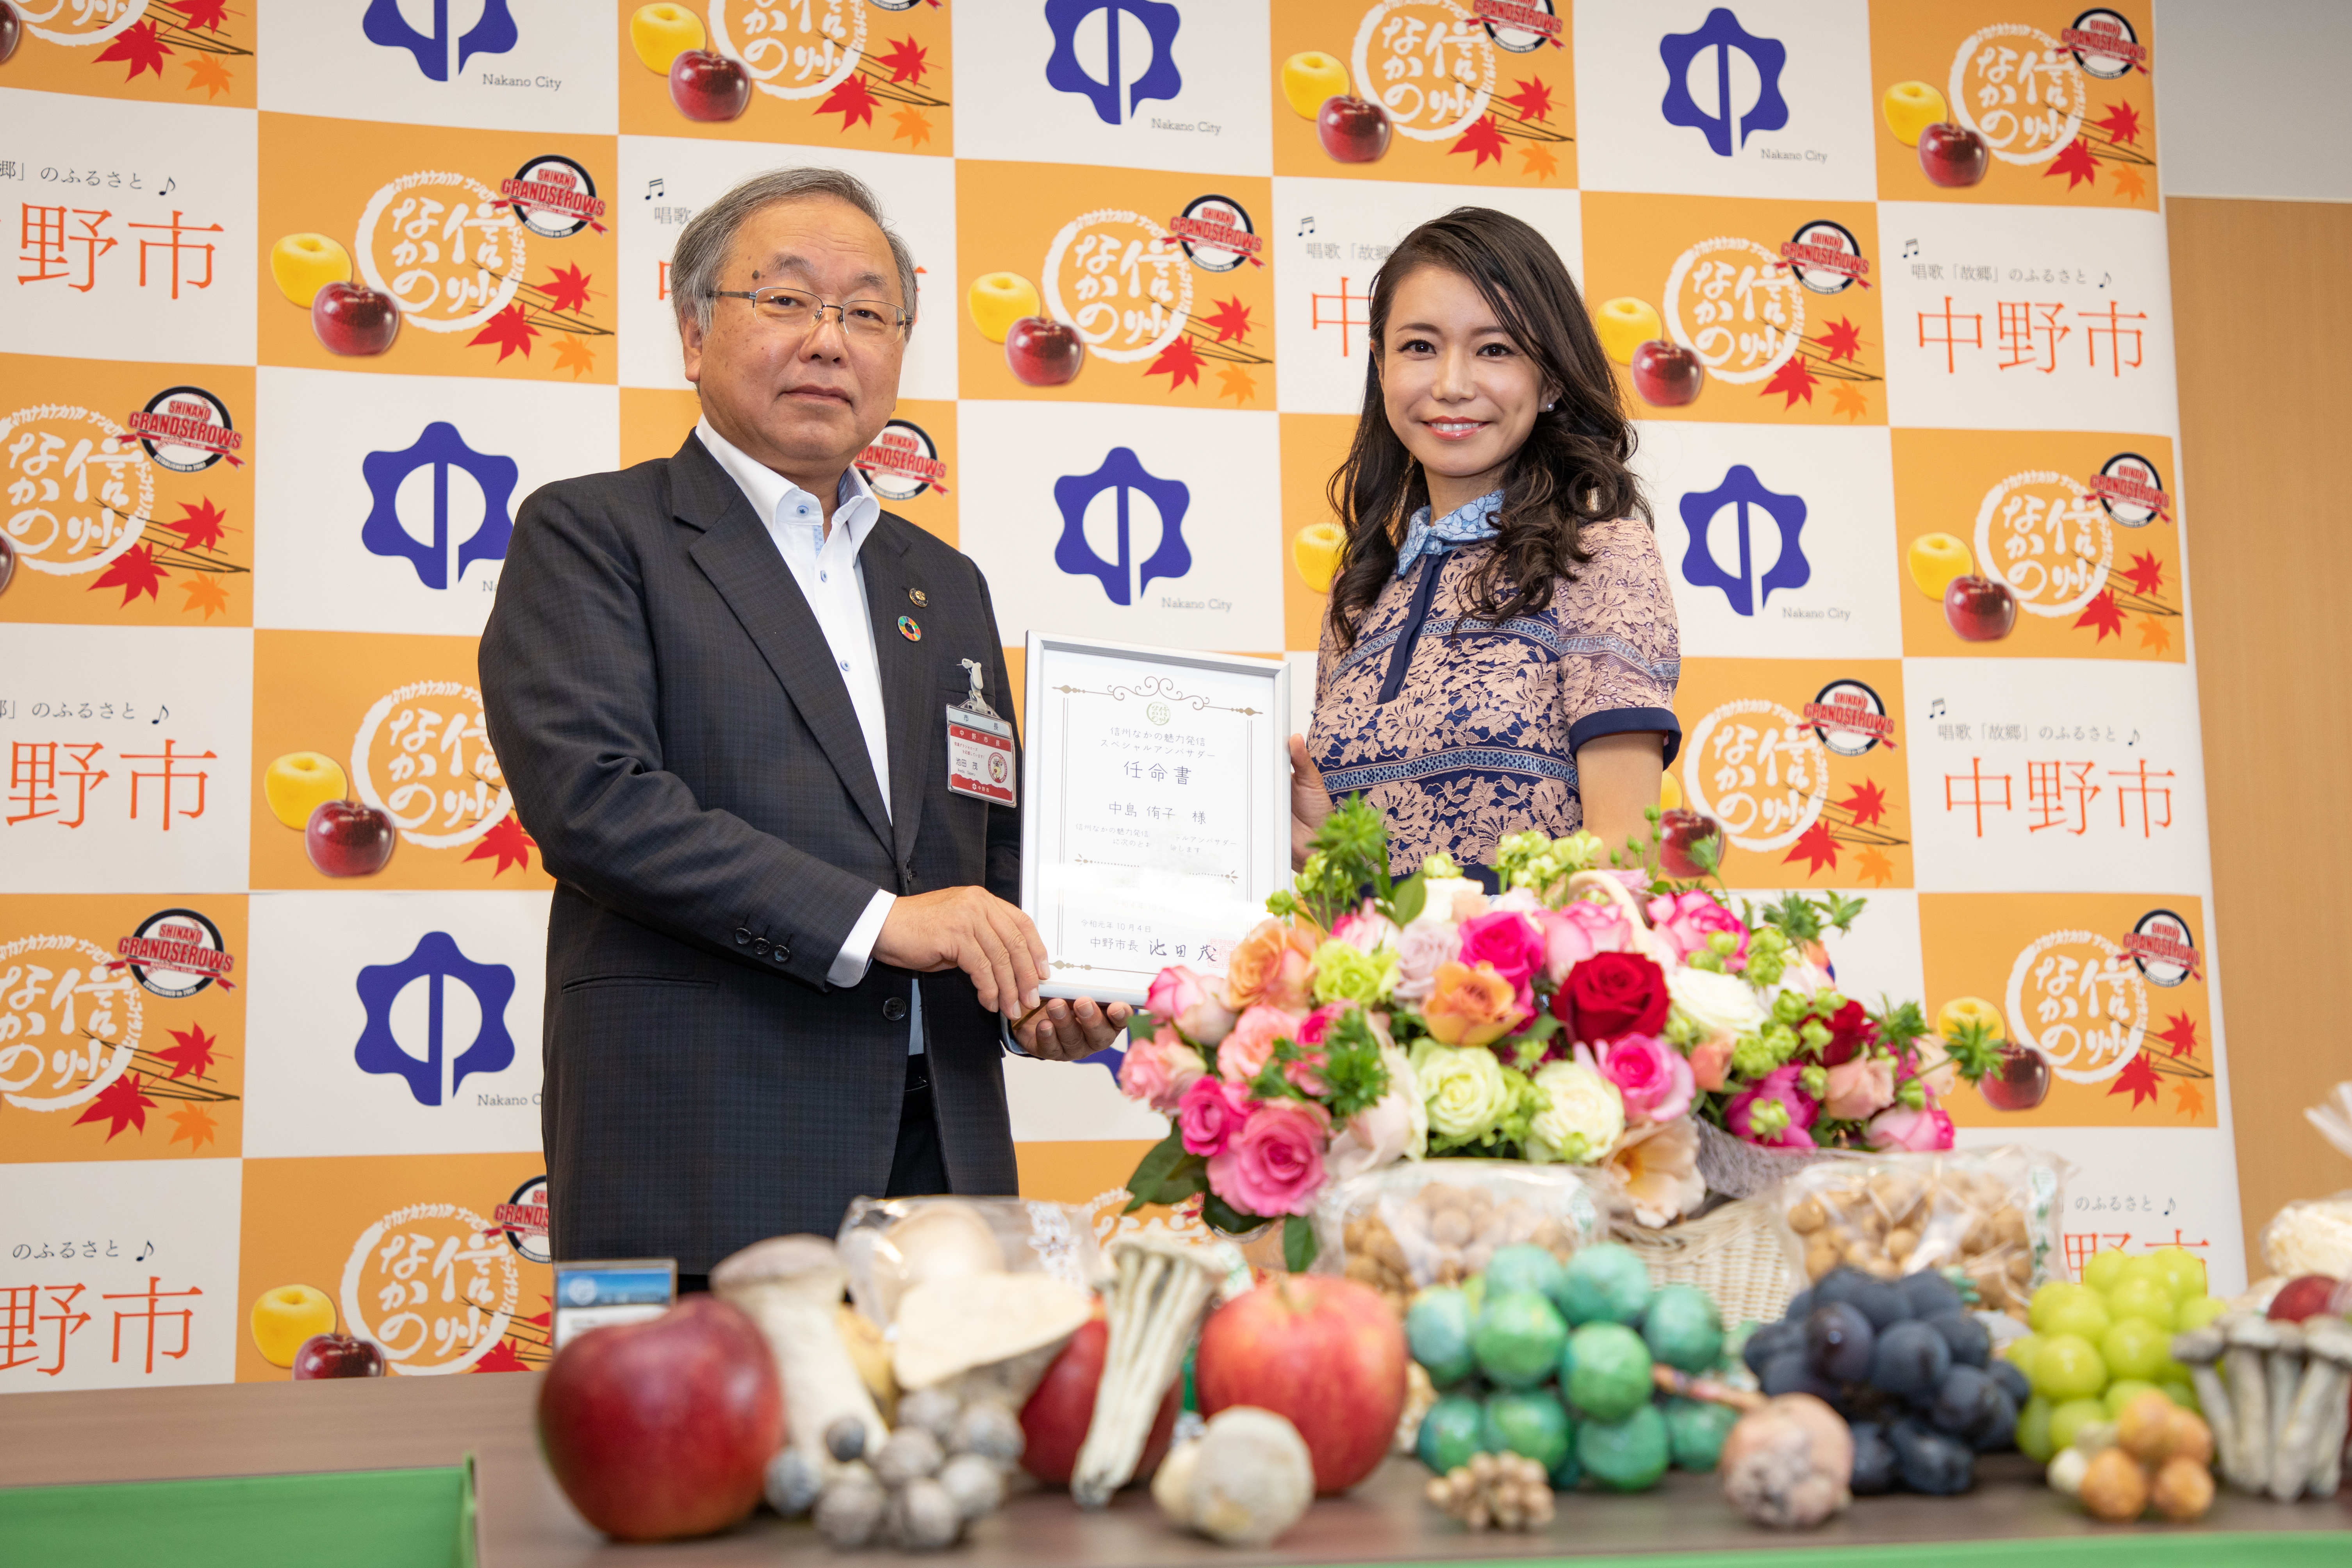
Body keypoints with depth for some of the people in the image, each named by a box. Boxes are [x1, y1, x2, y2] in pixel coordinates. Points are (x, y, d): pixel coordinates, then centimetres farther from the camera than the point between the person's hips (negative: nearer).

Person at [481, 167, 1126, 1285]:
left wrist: (1045, 998, 3)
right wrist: (872, 922, -17)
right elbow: (589, 796, -13)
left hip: (940, 1155, 5)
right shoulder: (589, 534, 2)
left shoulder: (945, 585, 21)